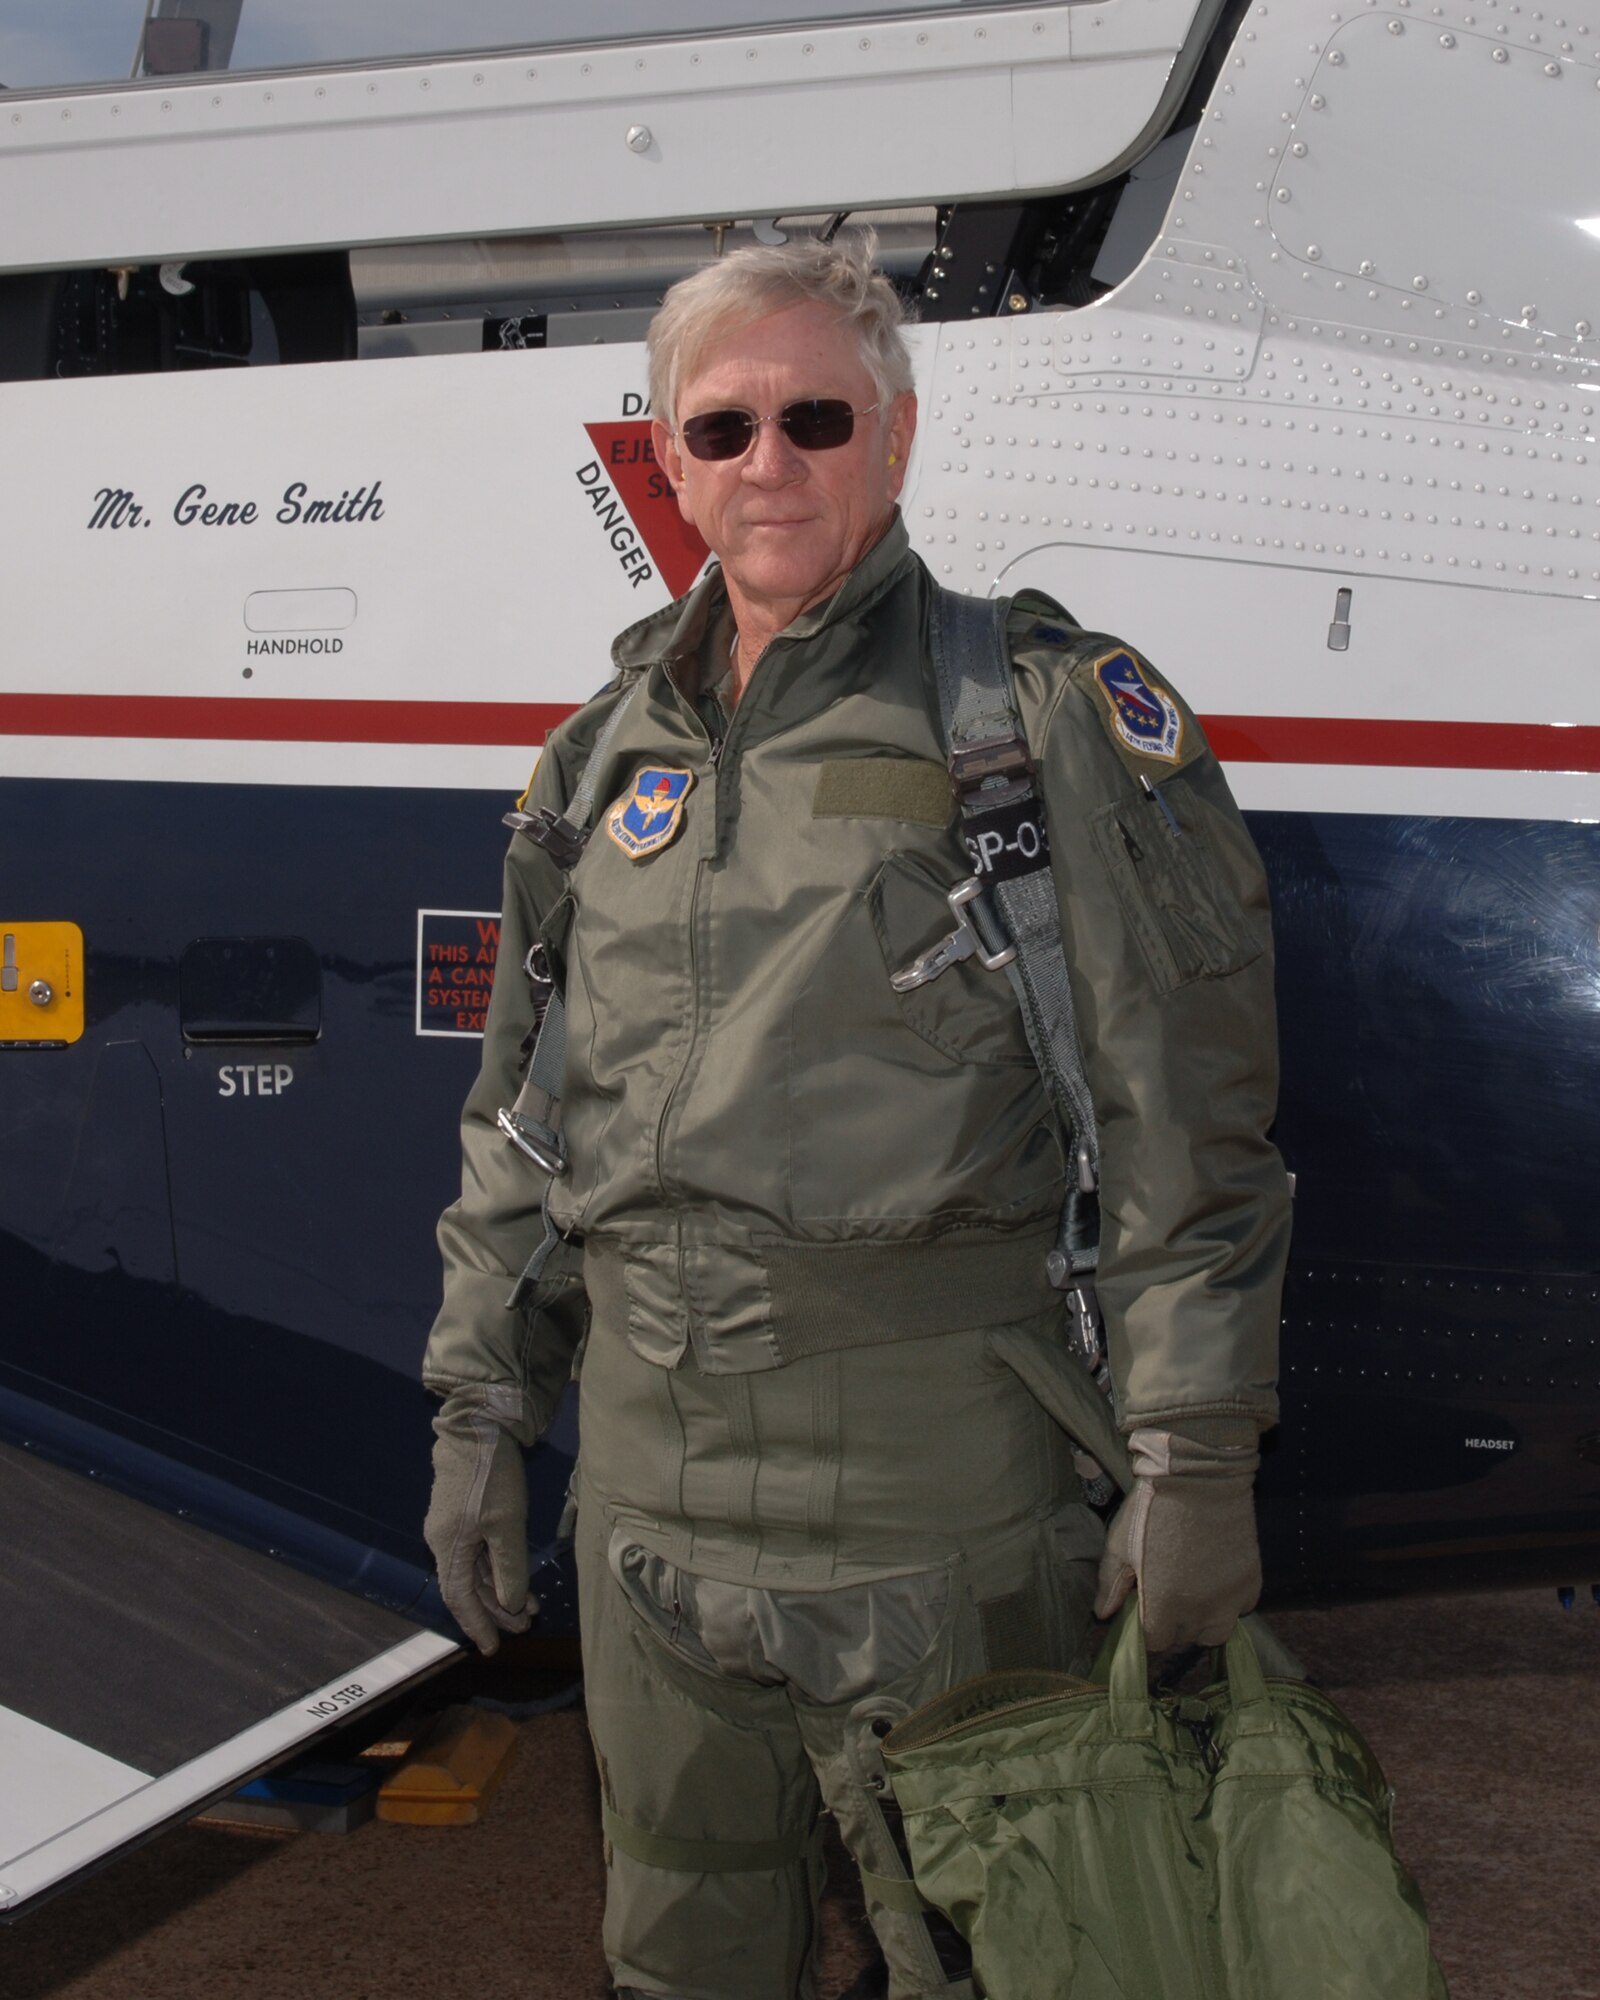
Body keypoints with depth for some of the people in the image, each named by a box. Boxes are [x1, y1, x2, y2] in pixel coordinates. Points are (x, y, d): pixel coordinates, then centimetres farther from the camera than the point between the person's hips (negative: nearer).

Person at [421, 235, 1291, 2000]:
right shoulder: (611, 755, 11)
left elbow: (1187, 1113, -8)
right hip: (650, 1497, 5)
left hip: (936, 1496, -5)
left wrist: (1195, 1453, -12)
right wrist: (480, 1409, 15)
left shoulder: (1043, 712, -5)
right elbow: (523, 1118, 17)